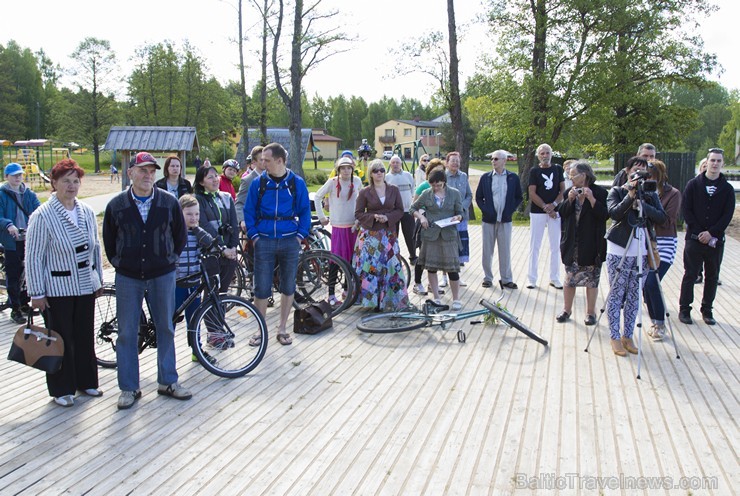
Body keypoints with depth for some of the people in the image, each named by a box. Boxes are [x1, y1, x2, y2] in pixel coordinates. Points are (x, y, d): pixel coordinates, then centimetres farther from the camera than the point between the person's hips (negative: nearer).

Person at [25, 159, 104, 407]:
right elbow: (34, 257, -10)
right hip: (57, 289, -5)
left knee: (86, 337, 13)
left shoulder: (87, 212, 6)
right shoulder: (42, 216, -11)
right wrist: (37, 293, -11)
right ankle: (62, 389, 20)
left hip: (86, 286, 5)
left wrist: (99, 280, 15)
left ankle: (86, 381, 29)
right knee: (61, 339, 5)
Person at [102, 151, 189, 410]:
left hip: (162, 276, 0)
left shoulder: (169, 202, -2)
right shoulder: (116, 205, -1)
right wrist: (118, 262, 7)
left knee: (166, 329, 9)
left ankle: (168, 381, 22)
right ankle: (128, 387, 16)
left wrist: (170, 259, 7)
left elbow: (181, 235, 10)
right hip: (128, 278, 0)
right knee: (127, 333, 4)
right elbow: (109, 240, 10)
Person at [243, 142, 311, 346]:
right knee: (261, 288, 1)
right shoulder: (258, 183, 1)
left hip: (289, 241, 0)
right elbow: (249, 211, 6)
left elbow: (305, 211, 6)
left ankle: (282, 329, 22)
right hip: (264, 241, 0)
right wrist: (254, 235, -3)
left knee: (288, 287, 8)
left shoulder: (297, 183, 0)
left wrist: (300, 235, -4)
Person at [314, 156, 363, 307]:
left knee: (352, 258, 8)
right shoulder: (332, 182, -7)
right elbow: (317, 197, 1)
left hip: (353, 225, 4)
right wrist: (321, 217, 0)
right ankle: (331, 295, 0)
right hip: (338, 225, -4)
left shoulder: (357, 181, 3)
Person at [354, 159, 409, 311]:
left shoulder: (393, 190, 7)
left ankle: (387, 301, 11)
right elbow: (358, 213, 1)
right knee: (370, 265, -6)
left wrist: (387, 217, -10)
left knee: (390, 266, 0)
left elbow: (400, 210, 7)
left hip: (388, 234, 2)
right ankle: (370, 298, 4)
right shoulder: (365, 192, 2)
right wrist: (373, 217, -15)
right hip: (370, 234, -2)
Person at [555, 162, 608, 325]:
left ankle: (591, 312, 19)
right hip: (572, 244, 4)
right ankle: (567, 309, 25)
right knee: (569, 278, 11)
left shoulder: (599, 192, -8)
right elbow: (561, 213, 1)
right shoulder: (569, 191, 6)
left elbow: (605, 215, -15)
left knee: (592, 280, 6)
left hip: (591, 245, -4)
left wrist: (591, 199, -23)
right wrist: (569, 200, -14)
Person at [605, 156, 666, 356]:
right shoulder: (617, 192, 1)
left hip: (642, 253, 4)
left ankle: (628, 336, 18)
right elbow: (614, 213, -17)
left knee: (634, 296, 8)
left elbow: (661, 217, -5)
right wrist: (630, 196, -26)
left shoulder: (651, 194, 10)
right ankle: (615, 338, 8)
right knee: (616, 294, 0)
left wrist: (642, 205, -18)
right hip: (619, 251, -4)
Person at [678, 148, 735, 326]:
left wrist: (711, 233, -13)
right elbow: (685, 209, -3)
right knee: (690, 275, 2)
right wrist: (699, 232, -11)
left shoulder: (727, 189, 4)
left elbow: (727, 215, -1)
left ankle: (707, 310, 20)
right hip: (694, 238, -2)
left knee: (712, 277, 9)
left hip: (716, 241, 2)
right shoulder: (693, 184, 1)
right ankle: (684, 309, 12)